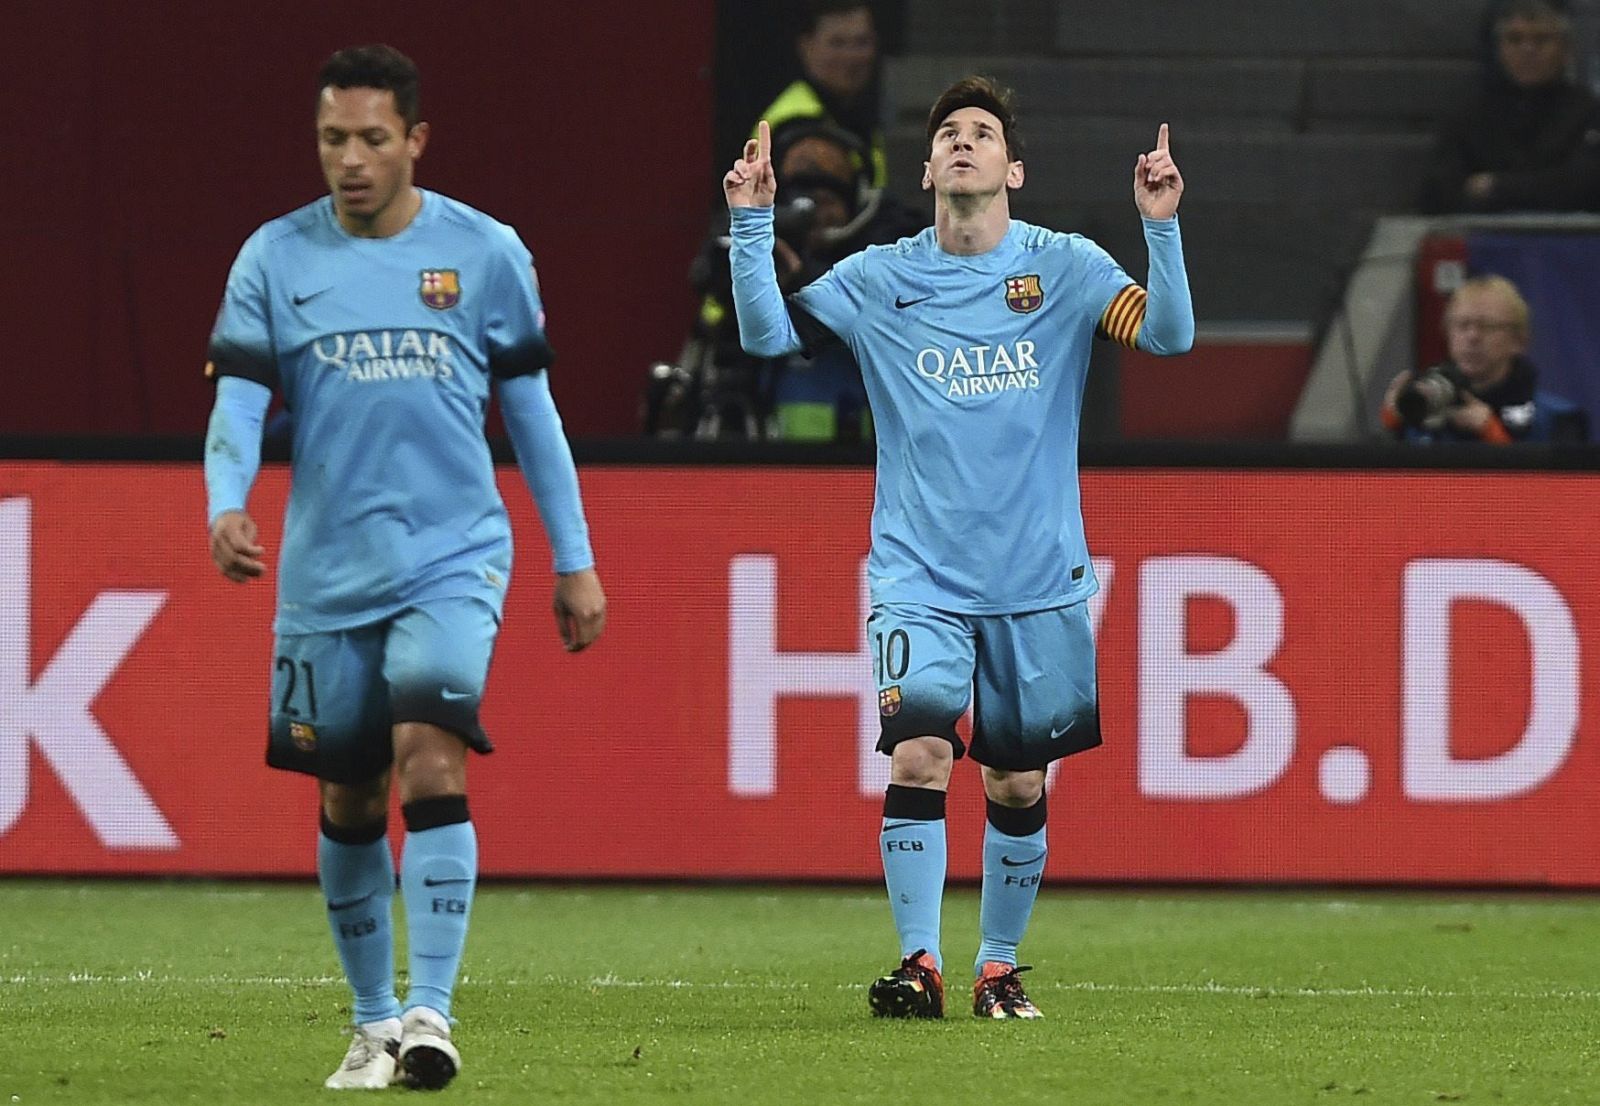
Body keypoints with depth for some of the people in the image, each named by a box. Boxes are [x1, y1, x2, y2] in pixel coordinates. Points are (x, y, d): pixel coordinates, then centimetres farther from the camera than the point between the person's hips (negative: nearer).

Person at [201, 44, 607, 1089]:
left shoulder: (486, 251, 2)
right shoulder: (275, 258, 2)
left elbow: (531, 409, 9)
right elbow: (239, 401, -3)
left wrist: (575, 561, 10)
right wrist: (227, 505, -24)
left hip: (453, 559, -2)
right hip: (325, 573, 2)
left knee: (429, 756, -21)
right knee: (349, 800, 8)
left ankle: (431, 1013, -23)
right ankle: (374, 1021, 24)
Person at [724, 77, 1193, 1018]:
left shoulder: (1065, 268, 0)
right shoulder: (880, 280, 4)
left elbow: (1169, 336, -10)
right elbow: (767, 333, 3)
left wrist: (1163, 229, -23)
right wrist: (752, 225, -9)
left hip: (1039, 579, 0)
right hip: (921, 577, 0)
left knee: (1020, 785, 5)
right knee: (918, 755, -17)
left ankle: (999, 968, 22)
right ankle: (919, 965, -10)